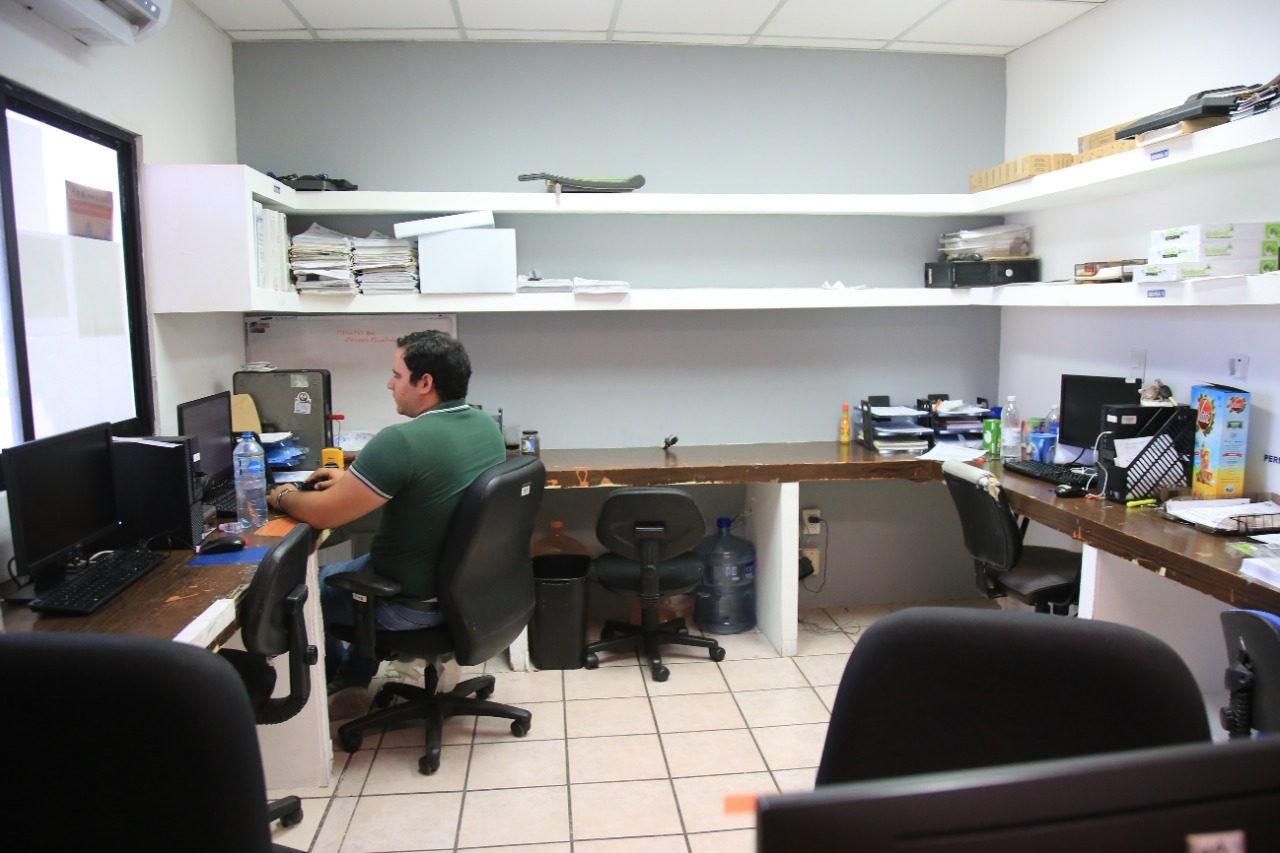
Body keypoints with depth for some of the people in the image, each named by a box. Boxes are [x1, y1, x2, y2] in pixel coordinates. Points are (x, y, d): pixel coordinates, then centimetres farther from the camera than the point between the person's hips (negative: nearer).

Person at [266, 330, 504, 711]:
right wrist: (352, 480, 15)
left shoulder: (401, 441, -29)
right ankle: (355, 677, 40)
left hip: (416, 604, -7)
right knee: (363, 560, 34)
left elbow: (322, 514, -22)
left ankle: (335, 673, 43)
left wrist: (283, 496, 0)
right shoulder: (487, 426, -3)